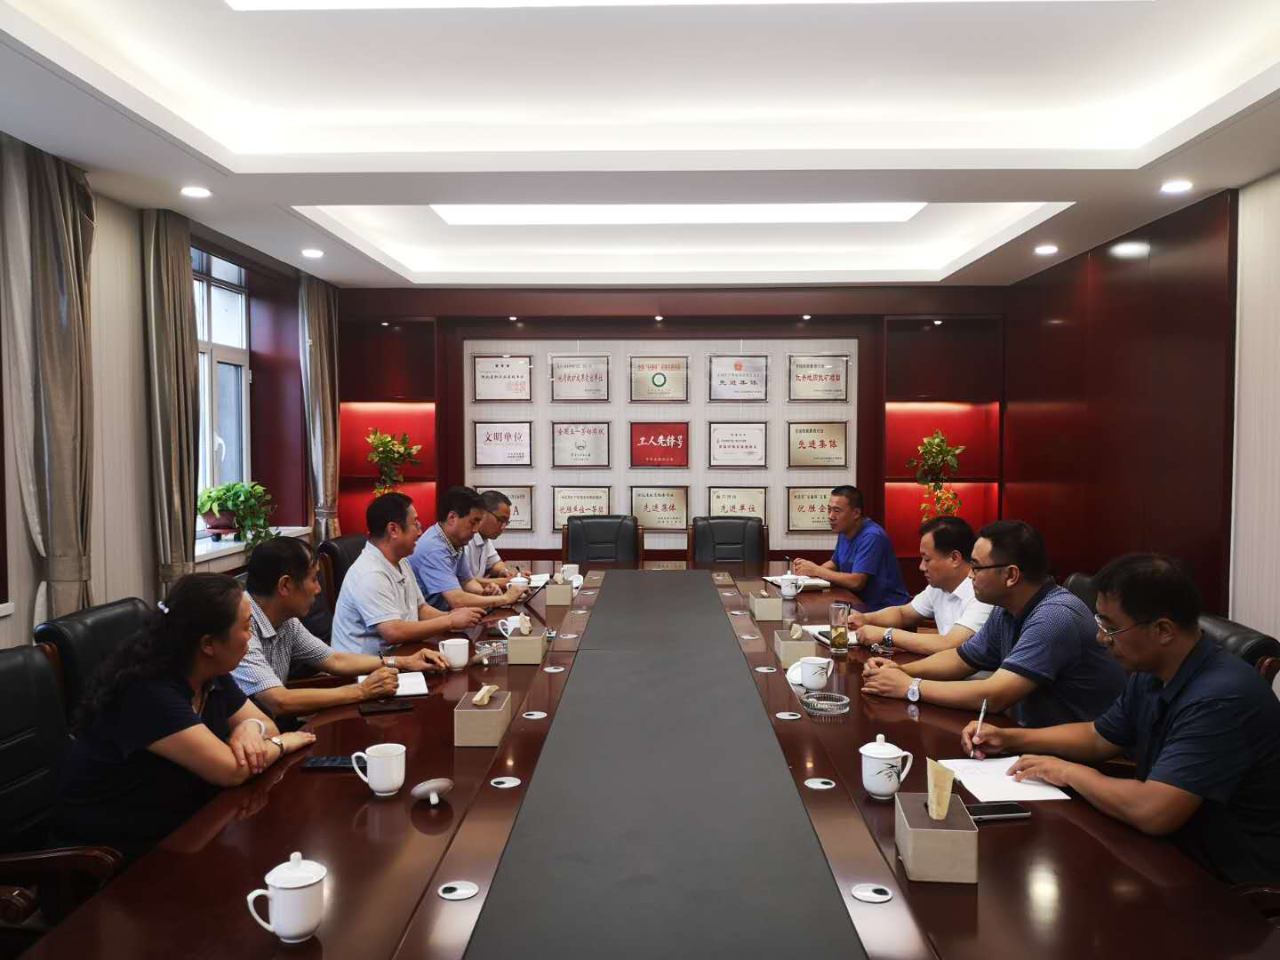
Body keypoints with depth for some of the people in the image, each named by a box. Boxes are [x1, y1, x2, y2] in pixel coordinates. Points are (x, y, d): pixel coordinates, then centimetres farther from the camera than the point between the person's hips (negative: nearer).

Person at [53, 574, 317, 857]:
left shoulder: (212, 676, -2)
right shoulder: (148, 693, -27)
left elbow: (267, 724, 6)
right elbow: (230, 770, -29)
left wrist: (251, 728, -16)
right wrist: (281, 743, -12)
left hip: (181, 830, 7)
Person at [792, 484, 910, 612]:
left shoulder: (871, 537, -20)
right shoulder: (844, 531, 6)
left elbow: (856, 582, -26)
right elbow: (834, 563, 20)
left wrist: (816, 570, -16)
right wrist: (810, 568, 0)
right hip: (862, 604, 8)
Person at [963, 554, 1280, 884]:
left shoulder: (1221, 697, -29)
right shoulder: (1148, 675, 2)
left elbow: (1152, 811, -35)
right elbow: (1098, 738, 18)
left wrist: (1069, 772, -18)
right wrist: (1009, 738, 8)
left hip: (1229, 885, -8)